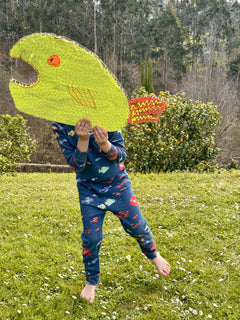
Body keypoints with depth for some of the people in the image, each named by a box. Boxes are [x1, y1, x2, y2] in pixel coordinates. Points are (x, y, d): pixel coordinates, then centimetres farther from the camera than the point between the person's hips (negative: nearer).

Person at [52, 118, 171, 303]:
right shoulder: (60, 126, -17)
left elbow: (121, 155, -16)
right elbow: (76, 166, -21)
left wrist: (104, 144, -37)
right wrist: (82, 140, -38)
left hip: (118, 184, 0)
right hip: (90, 190, 0)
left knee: (137, 227, 8)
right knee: (91, 237, 1)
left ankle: (154, 256, 41)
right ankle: (91, 282, 28)